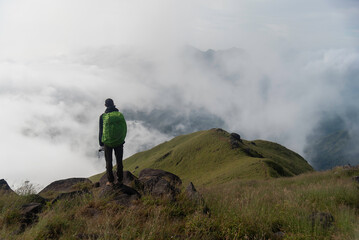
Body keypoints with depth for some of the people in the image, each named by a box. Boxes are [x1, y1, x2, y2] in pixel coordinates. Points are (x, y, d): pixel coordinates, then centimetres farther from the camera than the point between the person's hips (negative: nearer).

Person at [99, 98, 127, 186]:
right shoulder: (120, 115, -4)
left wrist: (101, 144, 5)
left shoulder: (103, 116, -10)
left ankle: (110, 181, 21)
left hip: (107, 143, -2)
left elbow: (101, 131, -5)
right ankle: (120, 180, 25)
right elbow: (125, 129, 2)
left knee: (109, 162, 13)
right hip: (119, 142, 2)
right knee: (119, 161, 15)